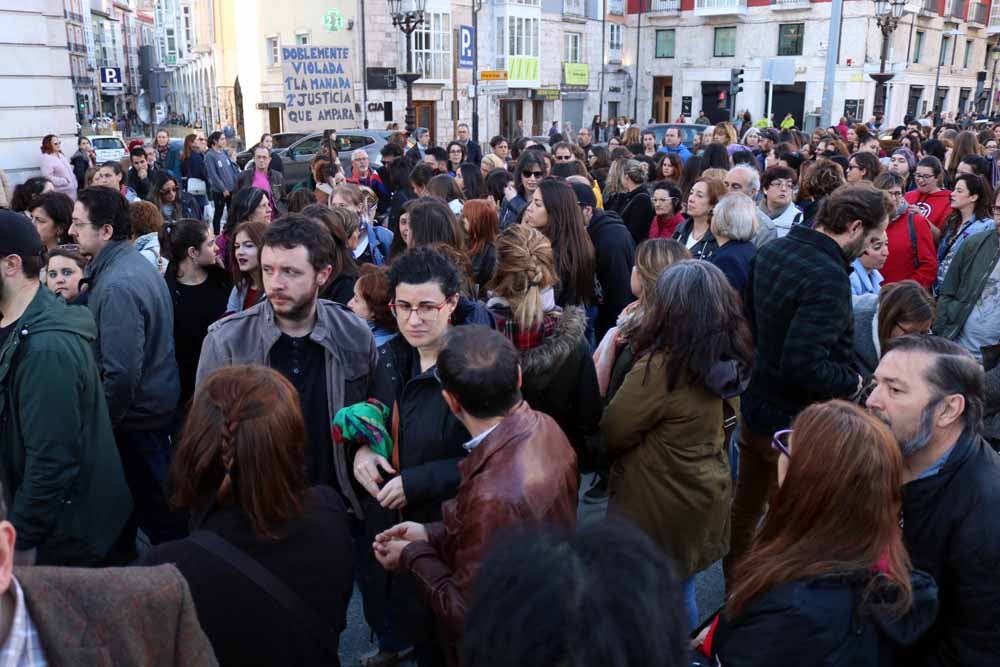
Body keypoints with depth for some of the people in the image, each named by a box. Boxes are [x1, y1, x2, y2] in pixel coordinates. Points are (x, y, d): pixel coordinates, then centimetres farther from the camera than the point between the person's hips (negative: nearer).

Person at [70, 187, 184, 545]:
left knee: (152, 502, 7)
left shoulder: (117, 285, -27)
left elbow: (121, 372, -29)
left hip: (138, 412, -10)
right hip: (160, 398, 10)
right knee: (161, 492, 24)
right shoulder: (137, 260, 4)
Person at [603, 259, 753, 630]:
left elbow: (611, 434, -18)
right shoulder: (725, 357, -5)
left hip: (659, 506, -7)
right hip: (704, 493, 7)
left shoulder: (660, 366, -28)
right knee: (681, 591, 25)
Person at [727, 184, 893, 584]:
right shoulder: (827, 277, -28)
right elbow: (804, 365, -33)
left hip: (755, 404, 9)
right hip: (795, 421, -9)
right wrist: (850, 382, -16)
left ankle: (735, 586, 42)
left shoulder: (772, 250, 0)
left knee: (745, 509, 23)